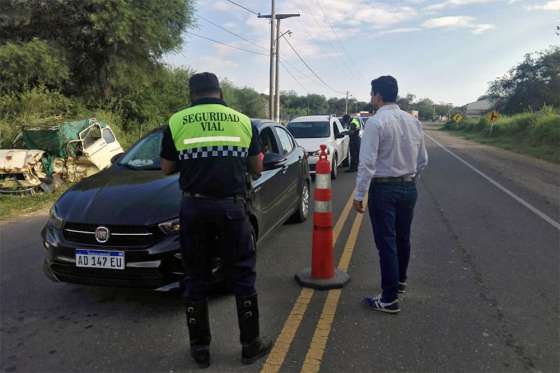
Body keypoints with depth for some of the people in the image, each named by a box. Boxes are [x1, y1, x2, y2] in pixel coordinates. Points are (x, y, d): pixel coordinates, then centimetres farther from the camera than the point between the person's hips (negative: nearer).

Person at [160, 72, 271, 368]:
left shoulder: (177, 122, 2)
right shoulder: (243, 121, 5)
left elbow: (167, 168, 9)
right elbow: (256, 168, 10)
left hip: (194, 207, 0)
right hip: (231, 207, 0)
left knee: (195, 279, 13)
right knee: (243, 277, 12)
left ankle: (200, 349, 23)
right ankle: (251, 345, 22)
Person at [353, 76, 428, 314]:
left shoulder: (376, 122, -15)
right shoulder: (413, 121, 6)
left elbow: (367, 163, -19)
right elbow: (423, 160, 10)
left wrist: (359, 194, -14)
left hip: (384, 189, -7)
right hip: (409, 187, 7)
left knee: (386, 243, 0)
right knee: (403, 238, 21)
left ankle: (389, 299, 8)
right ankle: (400, 281, 42)